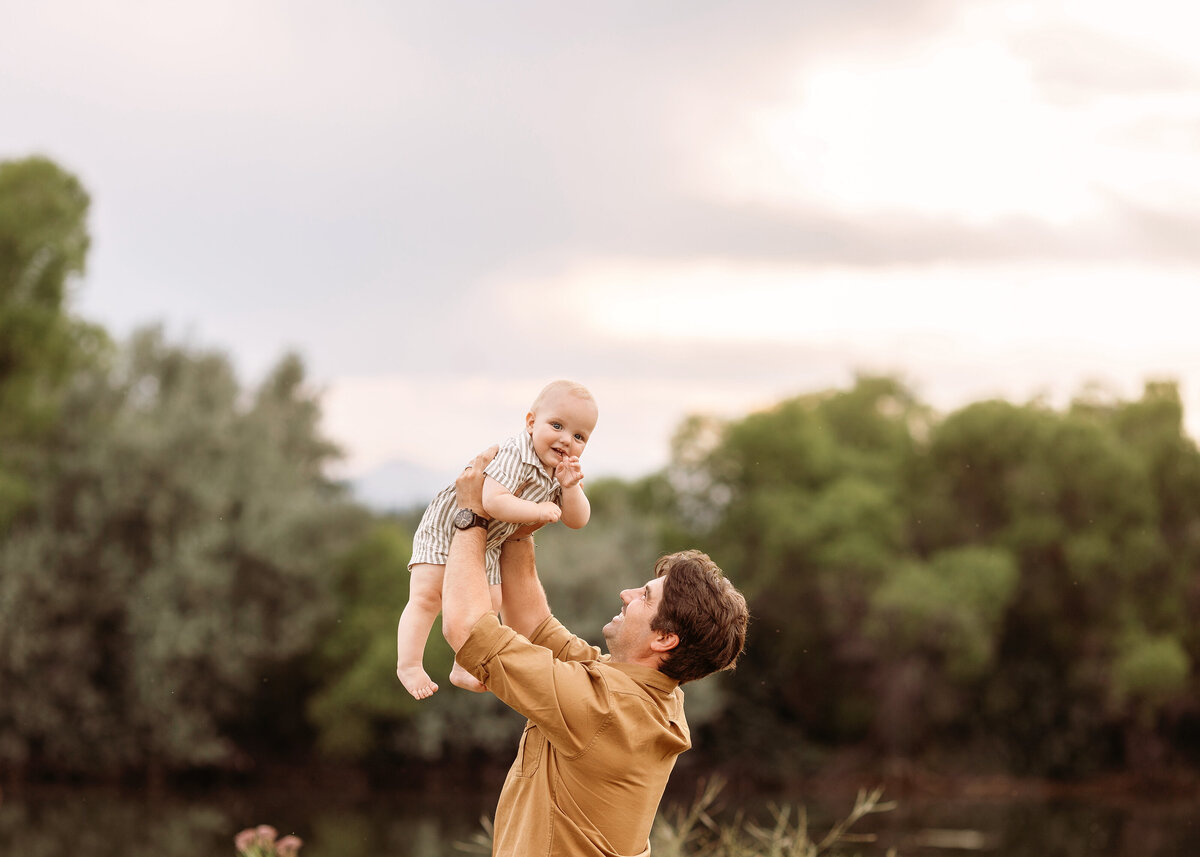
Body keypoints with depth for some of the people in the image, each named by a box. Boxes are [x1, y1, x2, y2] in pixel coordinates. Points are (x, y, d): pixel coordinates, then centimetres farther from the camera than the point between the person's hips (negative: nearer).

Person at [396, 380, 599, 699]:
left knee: (489, 603, 11)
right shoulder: (518, 457, -33)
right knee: (427, 597, -15)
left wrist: (570, 487, -23)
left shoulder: (563, 470, -6)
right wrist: (538, 511, -37)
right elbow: (493, 502, -44)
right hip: (446, 526, -8)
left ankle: (464, 669, 25)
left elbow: (577, 520, -5)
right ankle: (409, 665, -5)